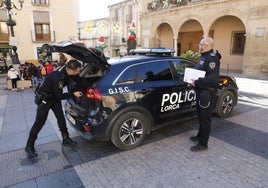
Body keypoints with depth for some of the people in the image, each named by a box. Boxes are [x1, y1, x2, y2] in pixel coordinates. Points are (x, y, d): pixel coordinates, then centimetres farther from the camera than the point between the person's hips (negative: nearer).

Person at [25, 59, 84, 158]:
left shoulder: (68, 70, -16)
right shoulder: (57, 77, -37)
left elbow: (79, 80, 2)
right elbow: (59, 96, -28)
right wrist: (73, 94, -20)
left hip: (55, 97, 7)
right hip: (45, 98, -7)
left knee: (61, 118, 7)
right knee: (39, 122, 0)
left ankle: (66, 139, 20)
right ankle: (29, 146, 14)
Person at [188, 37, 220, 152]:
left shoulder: (212, 58, -17)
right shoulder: (204, 57, 15)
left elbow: (213, 77, -30)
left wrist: (197, 82, -26)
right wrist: (193, 81, 8)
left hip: (207, 93, -10)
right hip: (200, 92, 10)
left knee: (205, 118, -1)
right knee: (201, 116, 21)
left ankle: (203, 144, 11)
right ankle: (200, 135, 38)